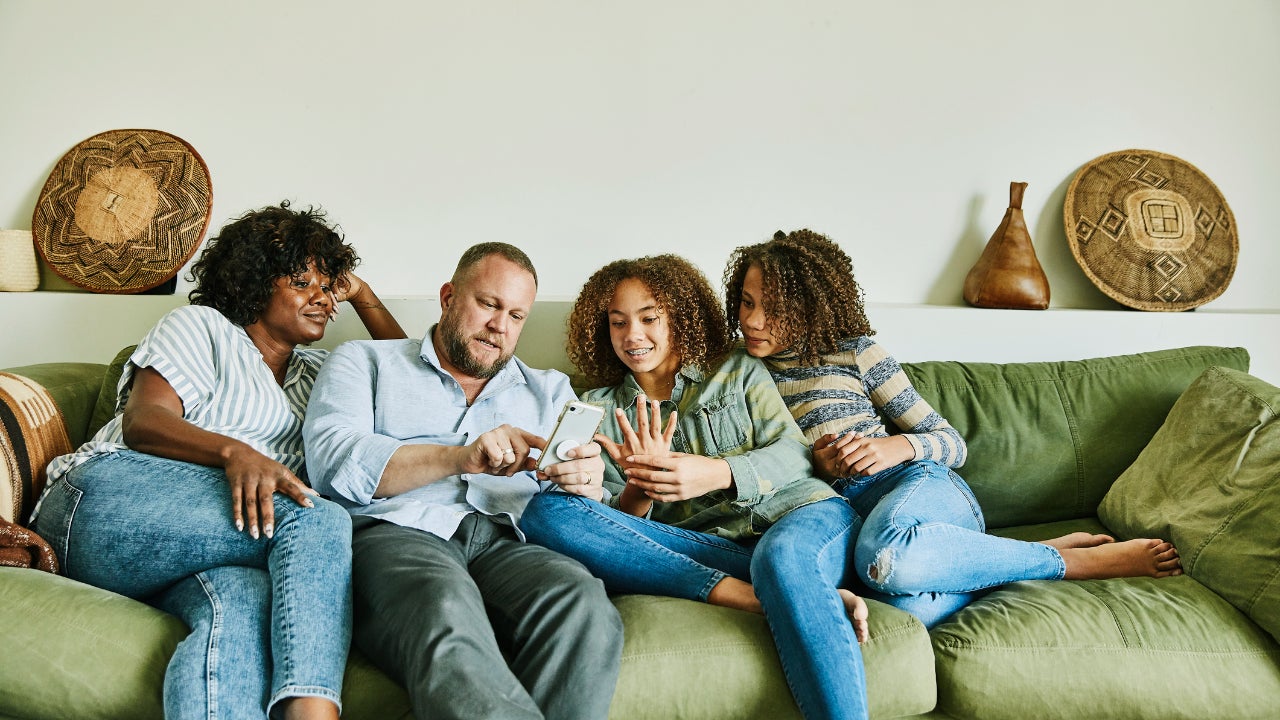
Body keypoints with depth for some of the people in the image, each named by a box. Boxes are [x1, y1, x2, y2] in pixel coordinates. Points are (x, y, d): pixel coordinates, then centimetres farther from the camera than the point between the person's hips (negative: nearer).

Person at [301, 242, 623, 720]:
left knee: (584, 604, -33)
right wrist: (457, 457, -14)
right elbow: (333, 461, 0)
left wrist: (586, 484, -6)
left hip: (509, 546, 3)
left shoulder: (550, 390, 28)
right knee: (446, 617, -39)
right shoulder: (363, 362, 20)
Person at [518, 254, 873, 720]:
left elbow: (793, 454, 5)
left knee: (783, 555, -41)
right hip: (704, 548, 2)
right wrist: (641, 483, -15)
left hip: (802, 513, -1)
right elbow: (618, 524, 10)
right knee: (546, 511, -22)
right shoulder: (601, 409, 19)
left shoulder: (739, 371, 18)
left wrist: (719, 472, -15)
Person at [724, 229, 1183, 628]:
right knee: (913, 610, -38)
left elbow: (953, 443, 10)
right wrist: (813, 465, -4)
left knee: (883, 551, -42)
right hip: (844, 514, 2)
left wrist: (898, 446, -13)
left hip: (921, 484, -1)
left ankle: (1075, 562, -19)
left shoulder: (853, 351, 8)